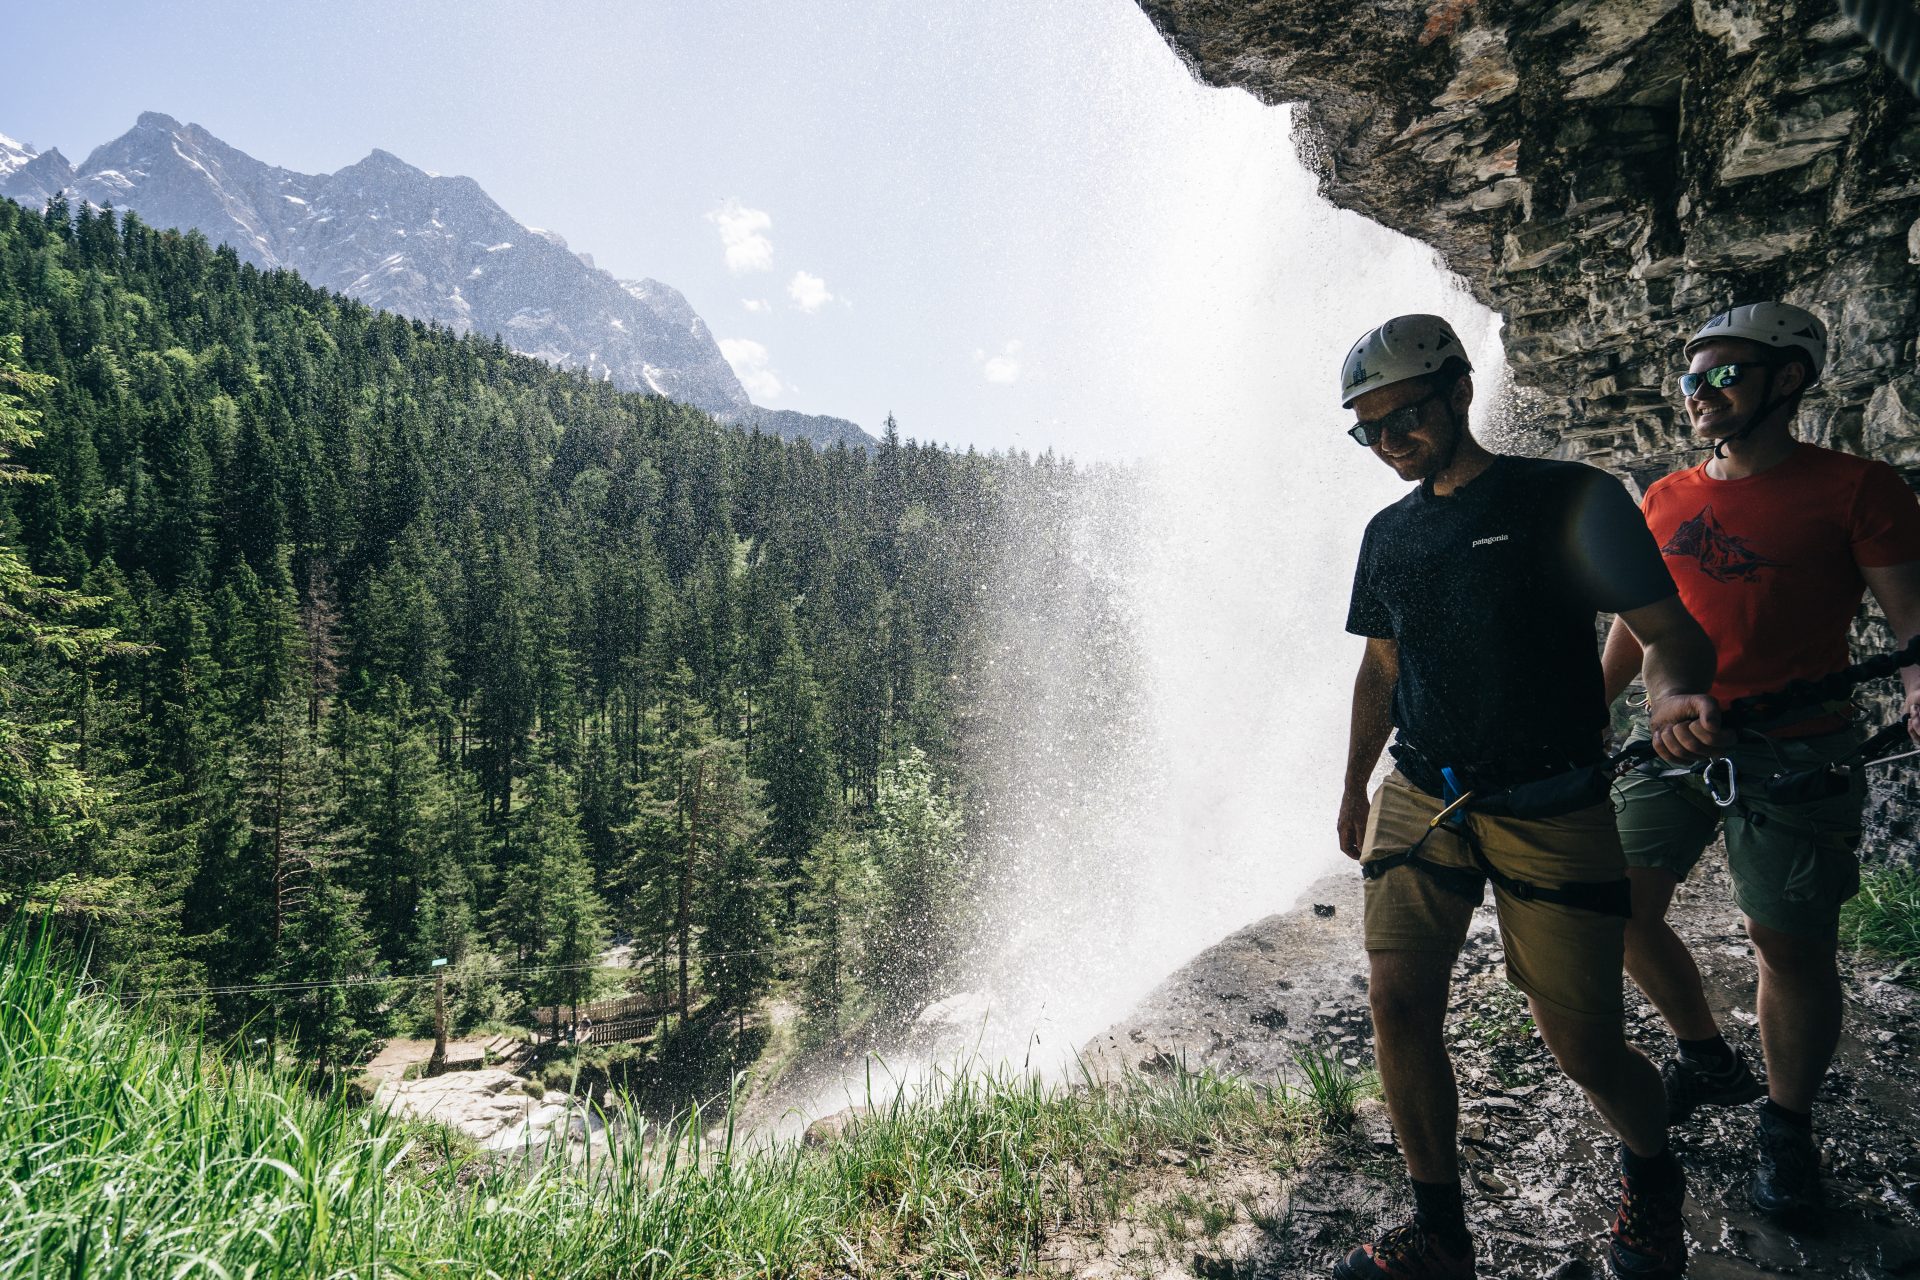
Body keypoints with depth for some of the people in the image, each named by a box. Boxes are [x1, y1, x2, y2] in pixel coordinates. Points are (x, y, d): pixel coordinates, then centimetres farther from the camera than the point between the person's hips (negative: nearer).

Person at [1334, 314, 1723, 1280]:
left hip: (1550, 811, -4)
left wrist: (1676, 695, -30)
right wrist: (1354, 786, 22)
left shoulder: (1570, 500, -4)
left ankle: (1651, 1174, 36)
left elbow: (1667, 629, -7)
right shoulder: (1389, 533, 11)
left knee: (1580, 1043, 1)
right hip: (1419, 800, 4)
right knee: (1399, 1004, -5)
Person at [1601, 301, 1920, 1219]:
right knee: (1624, 909, 4)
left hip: (1795, 753, -4)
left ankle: (1787, 1127, 25)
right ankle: (1706, 1058, 29)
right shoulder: (1667, 499, 9)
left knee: (1791, 945, 4)